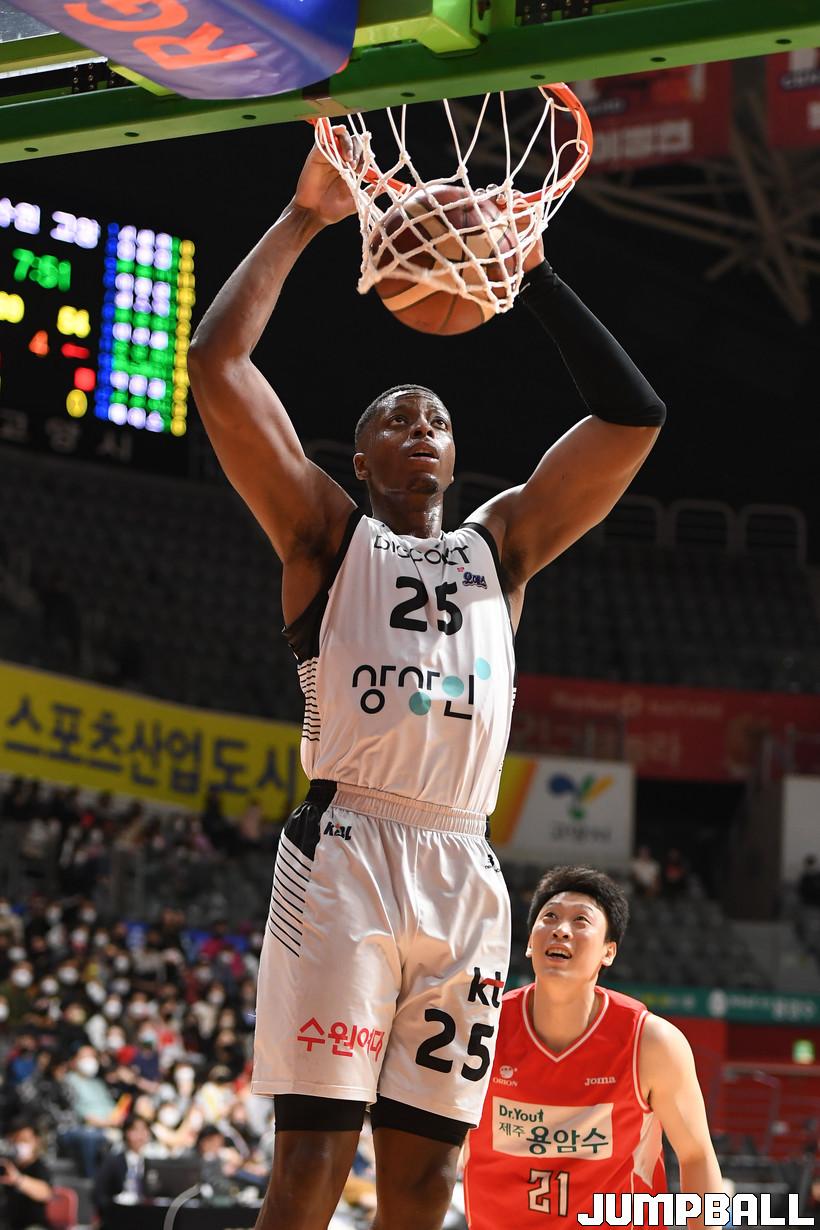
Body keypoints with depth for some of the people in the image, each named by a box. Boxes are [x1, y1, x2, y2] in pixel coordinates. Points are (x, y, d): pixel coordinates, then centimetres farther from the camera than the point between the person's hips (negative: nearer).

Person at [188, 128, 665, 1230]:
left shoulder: (501, 544, 22)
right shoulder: (327, 534, 12)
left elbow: (633, 417, 16)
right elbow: (217, 363, 2)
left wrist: (533, 273, 14)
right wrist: (303, 218, 6)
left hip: (465, 876, 4)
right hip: (346, 853, -4)